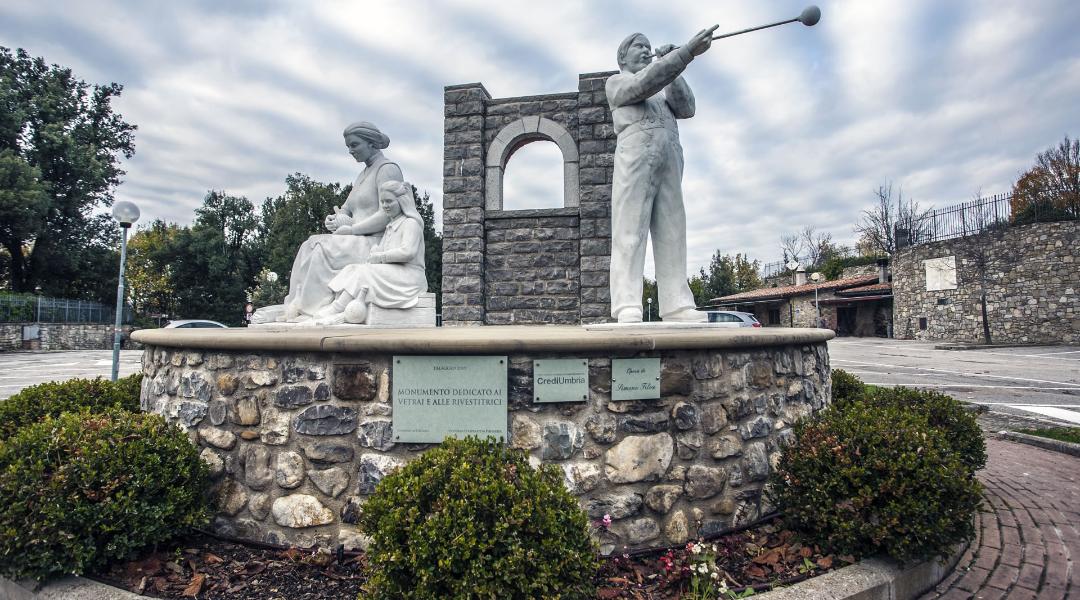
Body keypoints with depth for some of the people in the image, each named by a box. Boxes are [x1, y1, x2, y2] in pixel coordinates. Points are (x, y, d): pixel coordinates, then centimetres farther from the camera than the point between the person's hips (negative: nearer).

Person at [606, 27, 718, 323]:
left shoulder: (663, 91, 35)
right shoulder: (616, 82, 18)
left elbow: (686, 108, 15)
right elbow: (646, 81, -5)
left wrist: (669, 66, 8)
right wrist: (688, 50, -13)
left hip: (670, 160, 6)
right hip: (635, 155, -6)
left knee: (671, 234, -5)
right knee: (630, 233, -14)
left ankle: (676, 306, -10)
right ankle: (627, 307, -22)